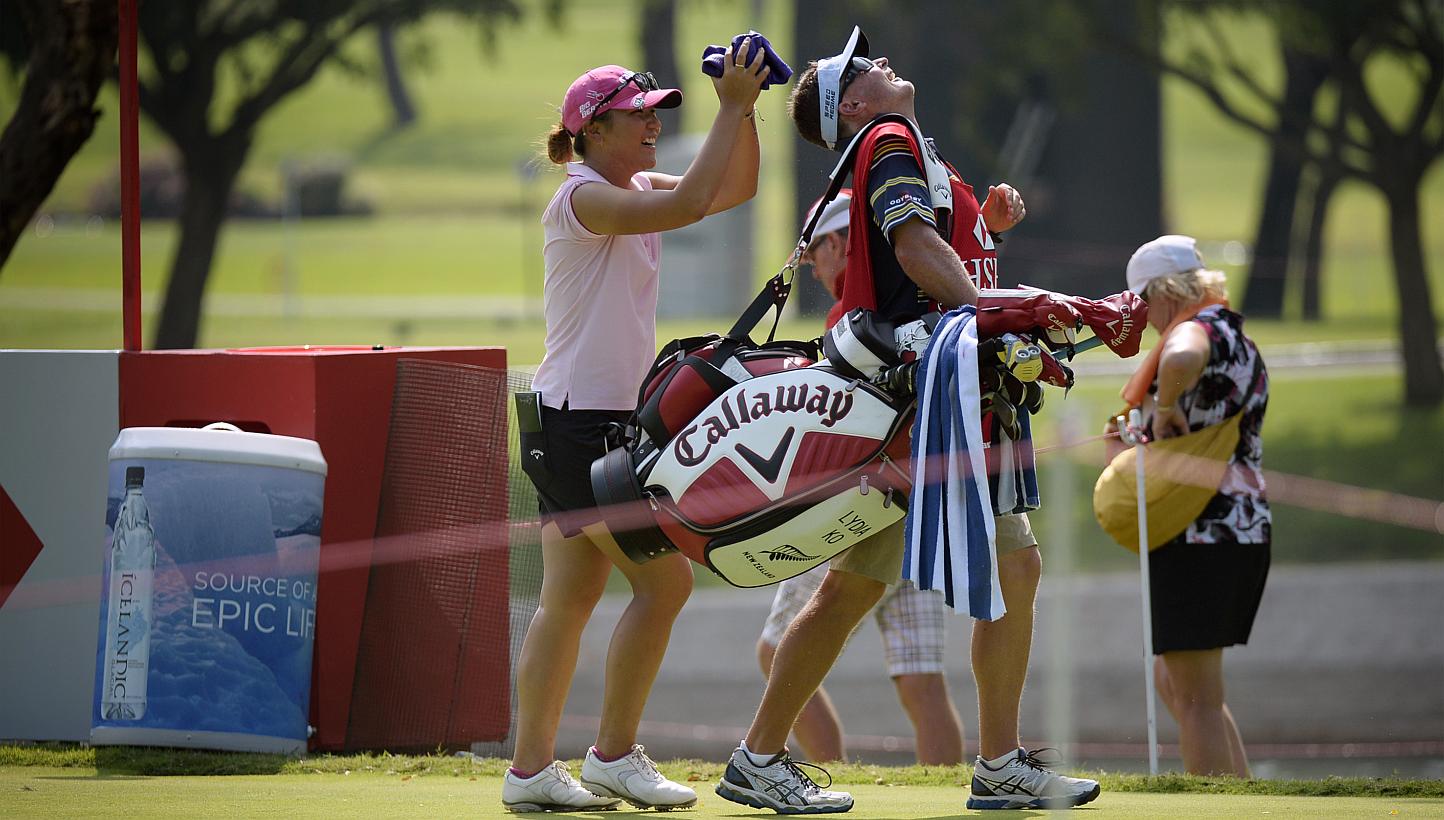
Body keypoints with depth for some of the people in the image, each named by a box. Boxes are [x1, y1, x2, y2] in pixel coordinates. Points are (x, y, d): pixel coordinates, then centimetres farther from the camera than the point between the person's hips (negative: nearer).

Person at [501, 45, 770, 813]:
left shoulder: (636, 190, 12)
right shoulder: (583, 198, -15)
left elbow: (734, 187, 11)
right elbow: (687, 205, -29)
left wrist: (743, 109, -3)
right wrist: (730, 109, -24)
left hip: (608, 424, 9)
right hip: (579, 424, -9)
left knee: (569, 599, 8)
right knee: (665, 579, -8)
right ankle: (613, 755, -3)